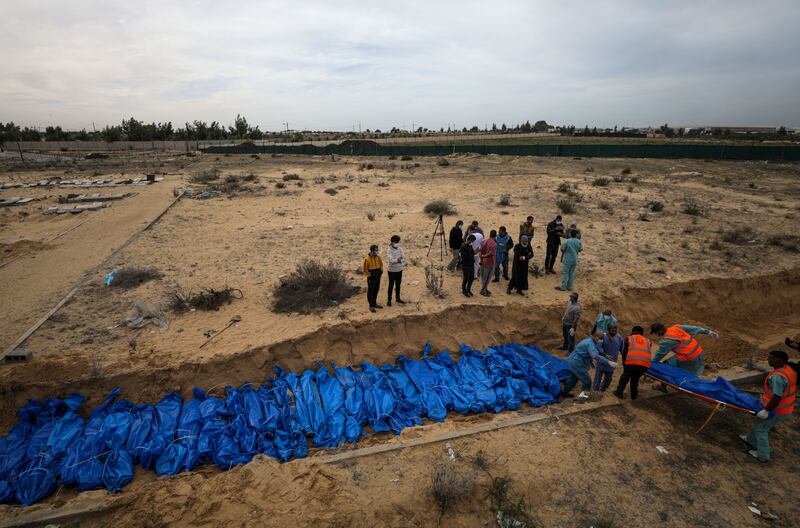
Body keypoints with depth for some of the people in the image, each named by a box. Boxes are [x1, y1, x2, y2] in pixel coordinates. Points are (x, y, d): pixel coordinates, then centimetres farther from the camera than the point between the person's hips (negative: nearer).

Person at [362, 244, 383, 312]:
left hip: (378, 277, 6)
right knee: (370, 291, 3)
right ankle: (371, 306, 12)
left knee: (376, 290, 16)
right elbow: (364, 269, -13)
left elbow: (381, 264, 19)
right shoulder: (367, 259, -18)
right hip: (371, 278, -6)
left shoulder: (378, 257, 1)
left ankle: (374, 303, 31)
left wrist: (381, 271, 7)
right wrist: (370, 275, -13)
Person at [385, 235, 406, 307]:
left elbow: (403, 258, -8)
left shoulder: (400, 249, 0)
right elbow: (391, 260, -28)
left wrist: (397, 260, -23)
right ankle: (389, 300, 18)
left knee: (398, 285, 17)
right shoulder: (389, 250, -16)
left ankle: (397, 298, 32)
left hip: (399, 270, 5)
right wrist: (398, 260, -21)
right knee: (391, 285, 5)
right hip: (392, 270, -5)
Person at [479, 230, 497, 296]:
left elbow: (480, 251, 3)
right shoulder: (494, 244, -20)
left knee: (483, 276, 17)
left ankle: (485, 289, 31)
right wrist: (483, 256, -8)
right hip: (489, 263, -7)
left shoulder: (484, 241, 0)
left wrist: (481, 258, 9)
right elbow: (491, 254, -22)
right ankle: (483, 290, 11)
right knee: (487, 277, 5)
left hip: (483, 261, 7)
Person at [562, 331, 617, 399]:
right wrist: (608, 362, -37)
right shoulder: (590, 344, -22)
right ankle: (582, 394, 16)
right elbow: (595, 356, -36)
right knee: (587, 380, 2)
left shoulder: (588, 341, 10)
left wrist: (591, 360, 9)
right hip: (577, 364, -11)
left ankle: (564, 392, 36)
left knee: (572, 379, 24)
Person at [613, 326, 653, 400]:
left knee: (625, 377, 19)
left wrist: (624, 364, 24)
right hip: (645, 364, 3)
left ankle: (619, 392, 25)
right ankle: (634, 395, 32)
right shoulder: (647, 341, 28)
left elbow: (624, 352, 15)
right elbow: (649, 353, 29)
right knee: (635, 378, 24)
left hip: (632, 362, -3)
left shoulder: (629, 338, 19)